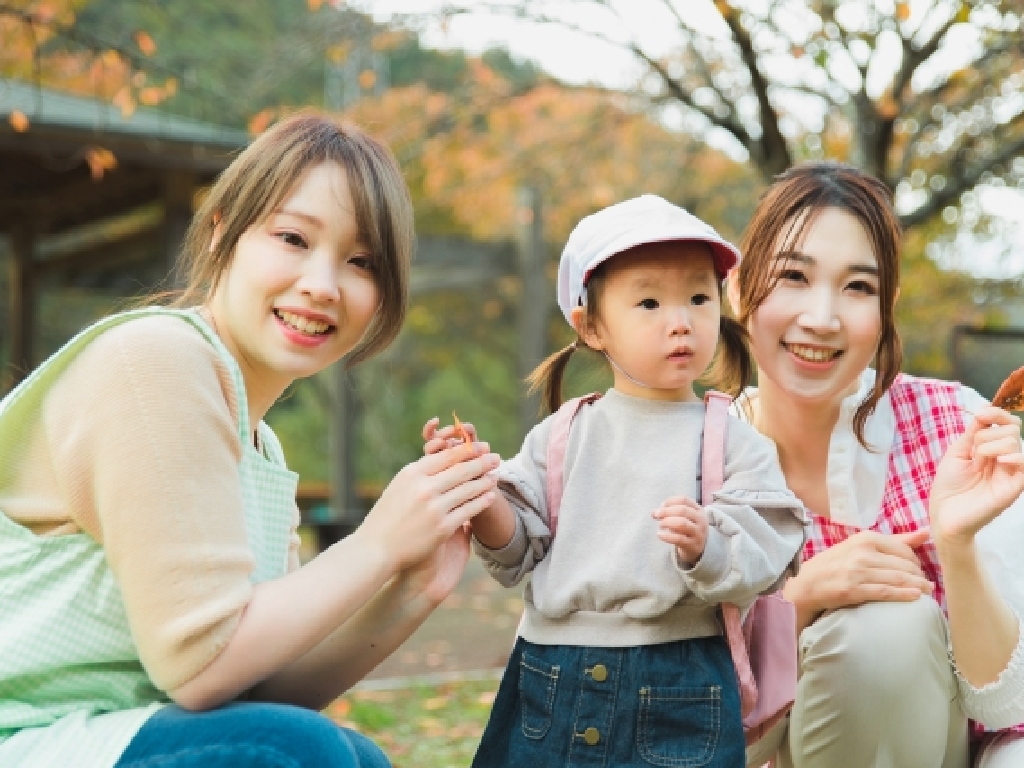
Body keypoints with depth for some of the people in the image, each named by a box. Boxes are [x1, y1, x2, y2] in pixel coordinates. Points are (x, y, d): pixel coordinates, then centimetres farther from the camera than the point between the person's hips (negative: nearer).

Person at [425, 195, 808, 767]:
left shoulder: (734, 440, -1)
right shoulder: (561, 436, 6)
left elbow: (761, 567, -8)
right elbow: (517, 553, 5)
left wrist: (705, 548, -28)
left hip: (678, 696, -2)